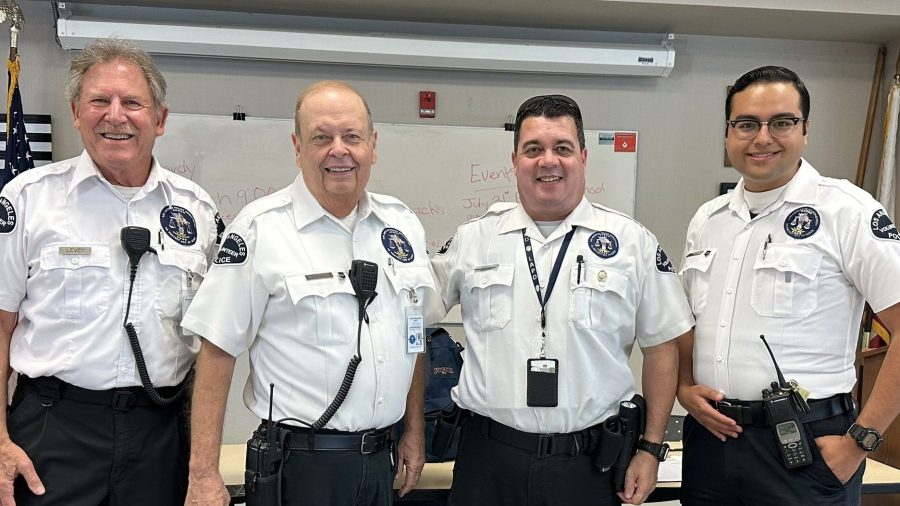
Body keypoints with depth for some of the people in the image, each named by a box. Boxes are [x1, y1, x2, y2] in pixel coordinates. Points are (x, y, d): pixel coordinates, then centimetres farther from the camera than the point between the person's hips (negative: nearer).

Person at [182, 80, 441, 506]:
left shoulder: (402, 223, 5)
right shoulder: (260, 228, -11)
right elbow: (217, 349, -12)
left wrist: (415, 431, 13)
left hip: (381, 460, 5)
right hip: (301, 465, -5)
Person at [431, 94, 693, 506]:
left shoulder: (633, 242, 0)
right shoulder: (472, 240, 1)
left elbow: (661, 346, 4)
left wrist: (651, 448, 2)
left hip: (590, 463, 0)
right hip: (489, 459, 1)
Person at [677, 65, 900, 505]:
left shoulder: (845, 211, -9)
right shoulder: (707, 219, 8)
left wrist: (860, 439, -14)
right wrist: (685, 387, 1)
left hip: (804, 447, -5)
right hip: (711, 435, 5)